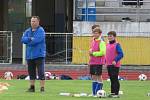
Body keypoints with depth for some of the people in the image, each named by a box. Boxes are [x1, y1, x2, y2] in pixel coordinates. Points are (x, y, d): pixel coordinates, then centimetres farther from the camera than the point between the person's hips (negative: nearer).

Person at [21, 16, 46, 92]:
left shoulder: (41, 31, -5)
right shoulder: (28, 31, 14)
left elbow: (37, 40, -18)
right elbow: (23, 39, 1)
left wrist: (28, 42, -5)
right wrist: (30, 39, -14)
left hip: (39, 54, -6)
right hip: (29, 55, 6)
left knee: (41, 72, -9)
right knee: (31, 72, 11)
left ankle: (42, 87, -9)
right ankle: (32, 87, 19)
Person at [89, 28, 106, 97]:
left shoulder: (101, 42, -12)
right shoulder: (93, 41, 12)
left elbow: (102, 52, -19)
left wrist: (93, 53, -15)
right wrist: (90, 51, 3)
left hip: (98, 62, -8)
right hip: (92, 62, 8)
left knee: (98, 76, -2)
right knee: (93, 77, 10)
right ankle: (94, 93, 15)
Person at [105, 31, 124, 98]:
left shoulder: (117, 45, -10)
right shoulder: (107, 45, 14)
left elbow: (121, 54, -15)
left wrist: (115, 60, -24)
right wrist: (105, 61, 14)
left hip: (114, 65, -8)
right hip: (109, 65, 8)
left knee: (115, 79, -7)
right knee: (112, 79, 12)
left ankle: (116, 93, -4)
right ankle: (112, 93, 17)